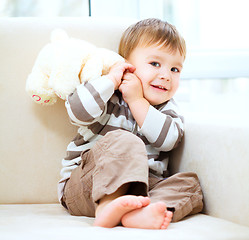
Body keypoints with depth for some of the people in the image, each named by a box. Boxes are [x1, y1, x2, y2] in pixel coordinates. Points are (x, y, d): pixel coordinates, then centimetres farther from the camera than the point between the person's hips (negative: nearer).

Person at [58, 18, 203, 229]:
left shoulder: (166, 108, 11)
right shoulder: (108, 96, 0)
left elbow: (167, 139, -11)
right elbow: (78, 113, -21)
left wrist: (137, 101, -14)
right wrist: (110, 80, -16)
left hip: (141, 188, 4)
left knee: (190, 184, -18)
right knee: (121, 140, -28)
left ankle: (138, 214, -48)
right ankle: (107, 205, -49)